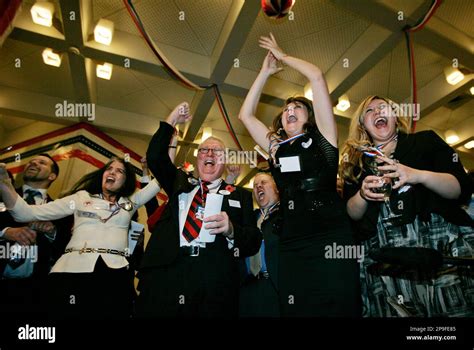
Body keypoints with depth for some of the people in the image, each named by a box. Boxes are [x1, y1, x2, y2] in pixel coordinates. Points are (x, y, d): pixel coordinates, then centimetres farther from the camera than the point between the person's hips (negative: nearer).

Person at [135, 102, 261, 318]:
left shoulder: (240, 195, 12)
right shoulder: (180, 183, 21)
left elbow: (254, 241, 5)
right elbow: (155, 157, 13)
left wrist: (231, 230, -16)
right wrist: (172, 121, 12)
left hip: (216, 284, -1)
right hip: (166, 272, 2)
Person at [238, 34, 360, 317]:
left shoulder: (322, 138, 8)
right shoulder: (277, 148, 18)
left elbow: (317, 77, 3)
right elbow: (246, 115, 21)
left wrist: (283, 55, 18)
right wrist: (266, 71, 25)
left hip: (331, 242, -3)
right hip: (292, 247, 4)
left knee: (339, 310, -3)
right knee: (296, 311, 6)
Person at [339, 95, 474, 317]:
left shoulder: (426, 141, 10)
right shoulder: (356, 163, 12)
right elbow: (352, 215, 9)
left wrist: (419, 175, -16)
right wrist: (363, 194, -12)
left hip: (444, 247, 0)